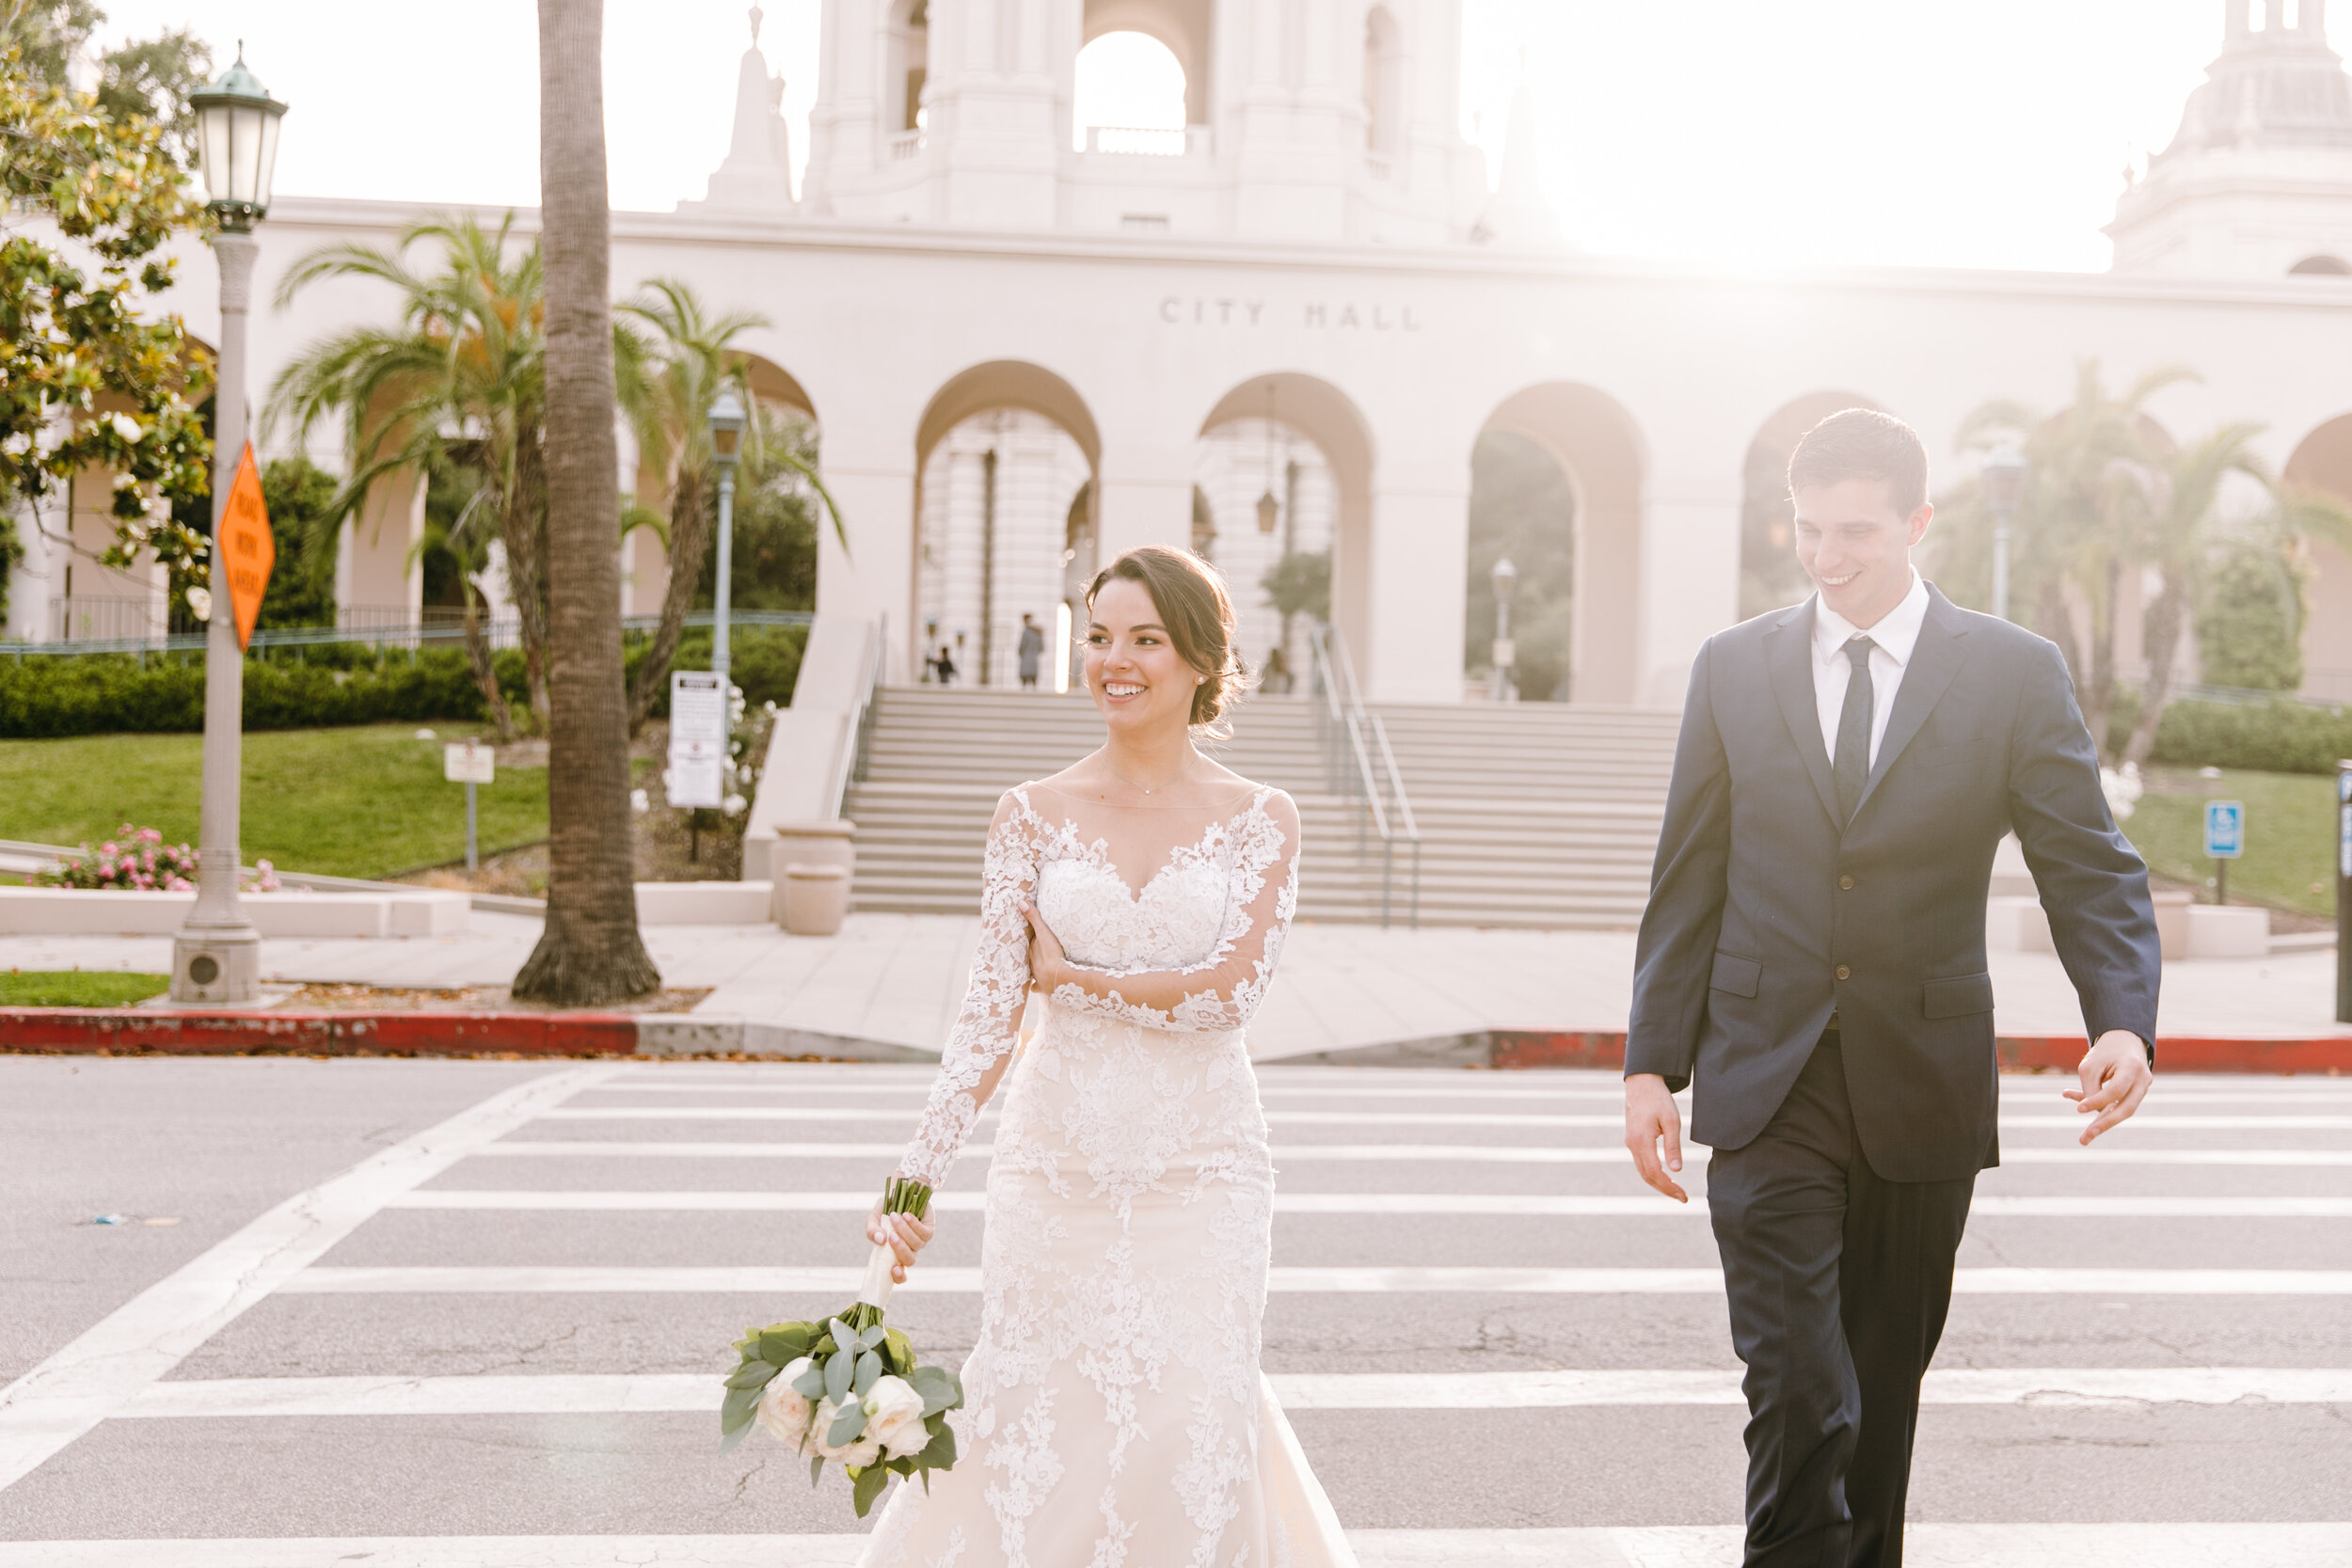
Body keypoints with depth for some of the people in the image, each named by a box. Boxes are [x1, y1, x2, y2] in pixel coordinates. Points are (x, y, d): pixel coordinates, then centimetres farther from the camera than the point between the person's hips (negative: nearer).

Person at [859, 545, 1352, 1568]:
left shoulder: (1261, 821, 0)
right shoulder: (1033, 815, 2)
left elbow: (1231, 988, -12)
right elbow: (990, 1014, -3)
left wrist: (1072, 975, -6)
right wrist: (917, 1172, -13)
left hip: (1200, 1169, -1)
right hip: (1056, 1163, 1)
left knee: (1187, 1430, -2)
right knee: (1036, 1428, 3)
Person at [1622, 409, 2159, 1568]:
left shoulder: (2014, 673, -1)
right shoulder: (1732, 668, 4)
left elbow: (2091, 871, -3)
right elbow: (1687, 884, 7)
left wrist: (2125, 1024, -21)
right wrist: (1652, 1062, 4)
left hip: (1923, 1091, 0)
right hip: (1767, 1091, 0)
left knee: (1885, 1389, 13)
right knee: (1797, 1390, -10)